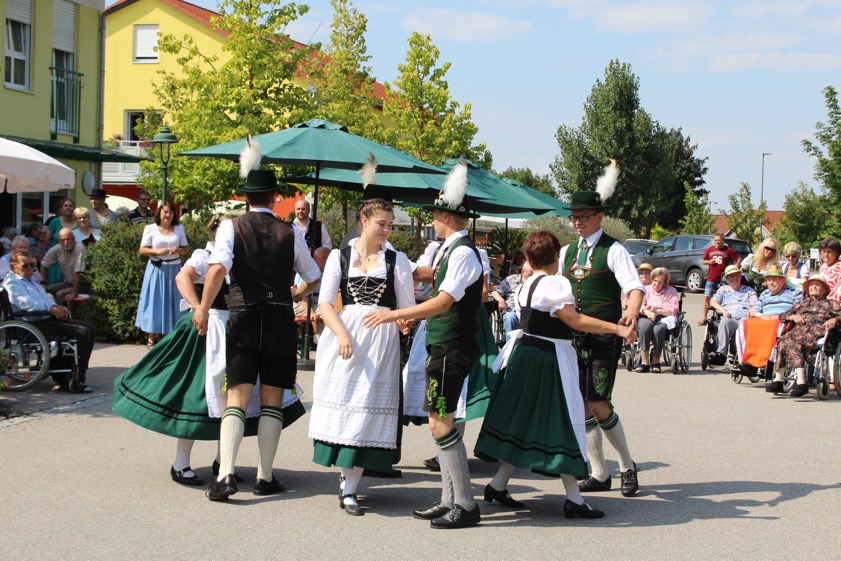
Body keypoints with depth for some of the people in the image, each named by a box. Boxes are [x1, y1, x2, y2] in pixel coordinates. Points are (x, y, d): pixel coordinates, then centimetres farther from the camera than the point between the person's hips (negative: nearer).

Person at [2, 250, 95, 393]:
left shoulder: (31, 282, 27)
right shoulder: (12, 283, -6)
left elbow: (46, 300, 24)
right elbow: (27, 304, -20)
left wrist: (58, 308, 2)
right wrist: (52, 309, -22)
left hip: (48, 318, 11)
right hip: (35, 324, -11)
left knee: (89, 329, 1)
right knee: (83, 333, -22)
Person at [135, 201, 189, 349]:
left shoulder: (179, 229, 10)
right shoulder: (150, 229, 2)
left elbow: (186, 249, 12)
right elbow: (142, 250, 0)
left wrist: (180, 250, -10)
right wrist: (157, 251, -17)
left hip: (174, 269, 3)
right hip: (156, 269, -3)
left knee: (172, 303, 4)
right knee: (154, 302, -2)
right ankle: (150, 339, 3)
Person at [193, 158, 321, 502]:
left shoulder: (231, 227, -1)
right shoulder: (290, 233, 4)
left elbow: (218, 268, -17)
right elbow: (314, 277, 15)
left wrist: (203, 309, -9)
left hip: (242, 317, -1)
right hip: (280, 318, 1)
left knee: (237, 397, 0)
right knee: (272, 399, 8)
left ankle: (226, 474, -14)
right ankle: (265, 477, 9)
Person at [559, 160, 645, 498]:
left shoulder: (613, 250, -5)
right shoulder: (567, 252, 14)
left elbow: (635, 287, -18)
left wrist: (632, 314, -37)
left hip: (604, 337, -6)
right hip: (573, 337, 6)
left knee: (598, 406, -10)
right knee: (582, 407, 6)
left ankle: (627, 466, 10)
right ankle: (599, 474, 16)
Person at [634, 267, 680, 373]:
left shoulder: (672, 291, 14)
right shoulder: (646, 290, 20)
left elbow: (673, 310, 0)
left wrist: (657, 310, -13)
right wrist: (648, 312, -16)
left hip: (665, 318, -2)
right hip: (648, 317, 2)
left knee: (658, 329, -38)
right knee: (644, 327, -37)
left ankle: (656, 360, -25)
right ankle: (644, 361, -35)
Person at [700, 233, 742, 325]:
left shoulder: (728, 250, -2)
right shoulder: (710, 249, 7)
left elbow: (739, 258, 3)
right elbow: (704, 261, 17)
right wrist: (709, 261, -5)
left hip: (723, 279, -2)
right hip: (711, 278, 3)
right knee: (706, 297, 0)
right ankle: (704, 318, 4)